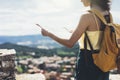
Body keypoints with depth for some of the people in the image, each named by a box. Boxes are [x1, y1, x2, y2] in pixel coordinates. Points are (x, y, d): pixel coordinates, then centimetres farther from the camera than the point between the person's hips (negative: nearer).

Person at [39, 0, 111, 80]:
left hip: (88, 62, -7)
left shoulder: (87, 17, -18)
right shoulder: (108, 15, 2)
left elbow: (70, 43, -14)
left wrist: (48, 34, -4)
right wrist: (78, 33, 24)